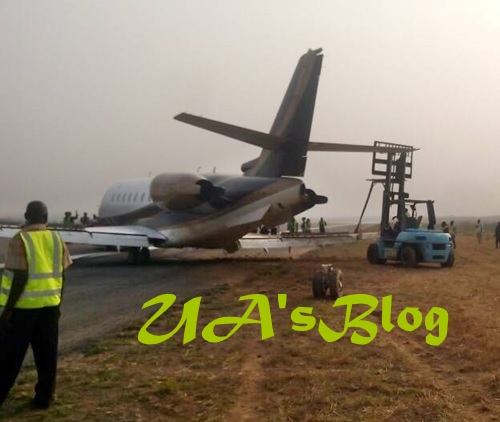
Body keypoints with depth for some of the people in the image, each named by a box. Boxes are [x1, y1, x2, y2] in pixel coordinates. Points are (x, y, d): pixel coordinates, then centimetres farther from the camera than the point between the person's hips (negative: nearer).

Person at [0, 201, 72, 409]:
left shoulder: (20, 239, -12)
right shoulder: (57, 239, 4)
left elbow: (20, 277, -18)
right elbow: (61, 275, 7)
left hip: (24, 306, -5)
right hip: (49, 304, 5)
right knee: (47, 354, 11)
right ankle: (44, 398, 17)